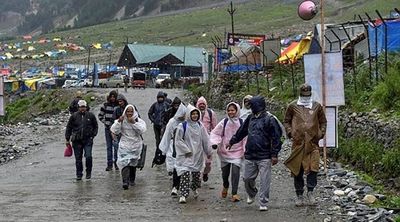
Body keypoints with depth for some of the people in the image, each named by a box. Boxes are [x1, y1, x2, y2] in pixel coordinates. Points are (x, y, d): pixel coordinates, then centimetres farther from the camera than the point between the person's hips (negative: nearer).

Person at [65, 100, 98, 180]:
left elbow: (95, 126, 16)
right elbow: (69, 128, 9)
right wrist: (67, 139, 6)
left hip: (88, 140, -1)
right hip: (77, 140, 1)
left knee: (88, 156, -12)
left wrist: (93, 135, 4)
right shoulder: (74, 116, 2)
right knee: (78, 158, 5)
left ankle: (88, 172, 7)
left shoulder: (91, 115, 4)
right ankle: (79, 174, 16)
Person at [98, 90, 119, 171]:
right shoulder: (105, 105, 4)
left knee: (116, 146, -3)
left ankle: (116, 163, 8)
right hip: (108, 128, 2)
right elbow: (100, 116, 11)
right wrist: (106, 123, -1)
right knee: (109, 147, 7)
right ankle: (109, 164, 12)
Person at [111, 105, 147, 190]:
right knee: (124, 163, -17)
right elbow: (114, 130, -7)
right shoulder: (121, 121, 1)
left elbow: (142, 130, -17)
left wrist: (134, 122, -23)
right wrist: (119, 122, -19)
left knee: (133, 163, 13)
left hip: (135, 146, 1)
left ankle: (132, 180, 32)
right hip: (124, 146, -1)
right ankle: (125, 182, -24)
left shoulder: (139, 121, 0)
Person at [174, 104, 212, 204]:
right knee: (185, 173, -14)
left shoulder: (200, 126, 5)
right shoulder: (182, 126, -8)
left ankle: (194, 188, 40)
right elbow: (178, 140, -6)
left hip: (198, 154, 4)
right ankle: (183, 195, -13)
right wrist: (186, 150, -11)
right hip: (186, 155, -4)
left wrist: (208, 152, 14)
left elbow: (205, 140, 12)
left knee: (196, 173, 12)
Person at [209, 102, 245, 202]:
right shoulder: (224, 122, -2)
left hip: (237, 152, -2)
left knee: (235, 171, -13)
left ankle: (234, 193, -4)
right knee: (225, 172, 11)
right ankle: (225, 186, 43)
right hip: (225, 151, 2)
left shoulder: (242, 123, -4)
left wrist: (246, 150, -2)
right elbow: (215, 133, 1)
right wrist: (214, 142, -15)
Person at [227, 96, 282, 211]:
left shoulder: (269, 119, -7)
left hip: (264, 157, -6)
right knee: (247, 178, 11)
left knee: (264, 181, -2)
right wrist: (232, 142, 31)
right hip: (250, 156, 6)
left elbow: (276, 138, -9)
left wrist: (274, 155, -12)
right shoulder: (250, 118, 11)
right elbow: (241, 132, 25)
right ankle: (251, 194, 38)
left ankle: (263, 203, 7)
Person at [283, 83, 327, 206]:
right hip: (298, 142, 0)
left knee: (313, 167, -9)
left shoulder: (317, 106, 8)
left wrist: (321, 133, 4)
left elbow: (323, 122, 17)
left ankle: (310, 192, 4)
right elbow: (286, 121, 13)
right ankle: (299, 195, 13)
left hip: (313, 142, 0)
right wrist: (290, 132, -1)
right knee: (297, 169, 4)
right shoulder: (293, 106, 5)